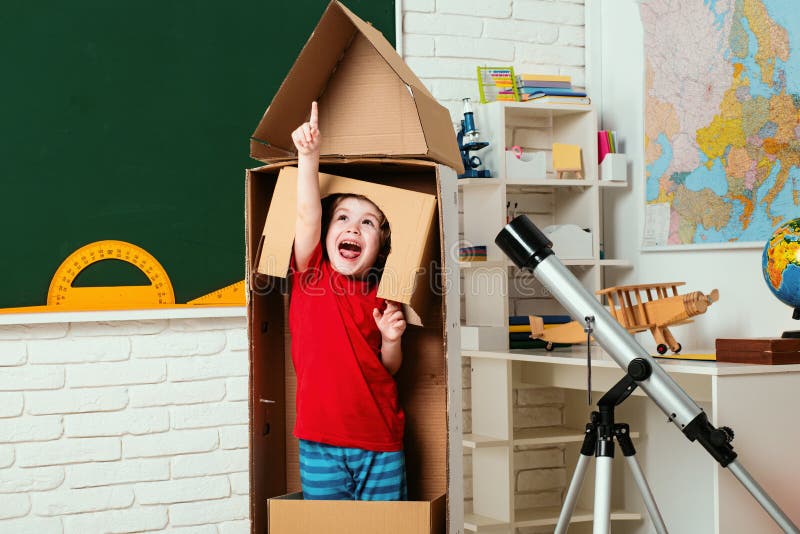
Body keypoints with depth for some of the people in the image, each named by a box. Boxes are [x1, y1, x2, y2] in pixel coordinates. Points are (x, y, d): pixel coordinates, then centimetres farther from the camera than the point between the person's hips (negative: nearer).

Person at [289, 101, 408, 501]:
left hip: (380, 444, 2)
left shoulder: (381, 299, 6)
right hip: (320, 443, -1)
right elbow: (307, 214, -15)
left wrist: (391, 339, -7)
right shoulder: (311, 273, 1)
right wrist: (308, 155, -25)